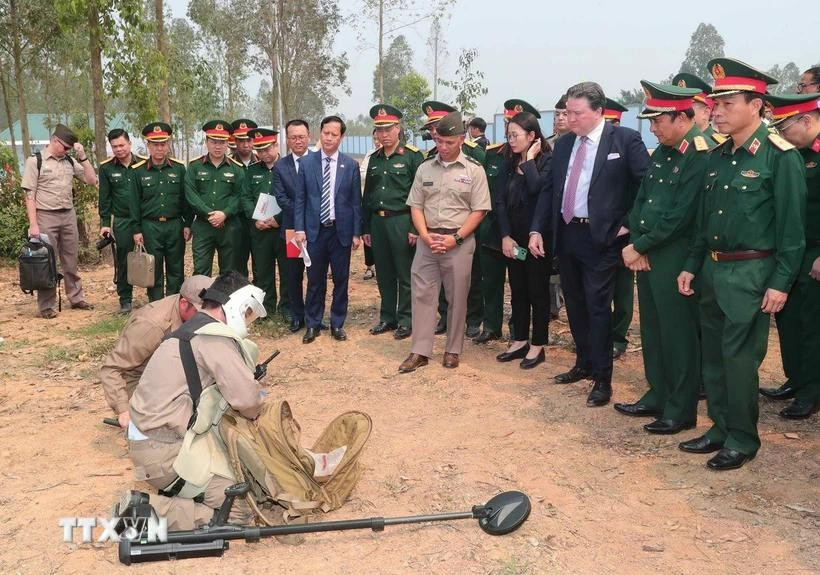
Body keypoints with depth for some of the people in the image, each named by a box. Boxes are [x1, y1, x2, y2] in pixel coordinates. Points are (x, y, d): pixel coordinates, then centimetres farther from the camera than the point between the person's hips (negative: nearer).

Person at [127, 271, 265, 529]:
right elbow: (246, 399, -22)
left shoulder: (192, 329, 16)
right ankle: (149, 513, -10)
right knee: (241, 508, -10)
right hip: (164, 452, -10)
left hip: (153, 437, 10)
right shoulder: (214, 336, -16)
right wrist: (254, 413, -1)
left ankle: (172, 498, 9)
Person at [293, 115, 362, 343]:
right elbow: (299, 199, 3)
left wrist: (357, 232, -1)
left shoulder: (350, 165, 1)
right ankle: (312, 324, 20)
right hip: (314, 230, 0)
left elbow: (356, 201, 2)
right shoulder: (306, 163, 2)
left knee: (341, 280, 8)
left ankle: (337, 323, 21)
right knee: (315, 280, 7)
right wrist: (299, 229, -4)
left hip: (341, 231, 0)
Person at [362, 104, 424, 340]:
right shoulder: (374, 159, 12)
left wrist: (415, 228, -14)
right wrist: (366, 228, 13)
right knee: (384, 274, 12)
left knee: (405, 275, 2)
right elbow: (367, 195, 16)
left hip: (401, 221, -5)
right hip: (377, 222, 5)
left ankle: (405, 320, 12)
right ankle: (387, 318, 23)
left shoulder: (412, 156, -5)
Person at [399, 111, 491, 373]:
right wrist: (425, 235, -7)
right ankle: (420, 351, 9)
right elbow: (416, 206, 8)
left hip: (459, 241, -3)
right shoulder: (425, 168, 8)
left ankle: (453, 350, 19)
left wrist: (455, 238, -13)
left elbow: (479, 210, -4)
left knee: (457, 297, 6)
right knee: (421, 293, 2)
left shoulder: (474, 170, -2)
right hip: (427, 240, 3)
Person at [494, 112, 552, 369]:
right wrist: (505, 236, -5)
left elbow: (537, 187, -27)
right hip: (513, 236, 6)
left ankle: (538, 345, 13)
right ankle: (520, 341, 23)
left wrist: (529, 160, -14)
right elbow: (500, 201, 5)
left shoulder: (547, 160, -8)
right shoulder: (511, 163, 10)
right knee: (517, 290, 12)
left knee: (537, 290, 3)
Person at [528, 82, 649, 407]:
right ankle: (584, 364, 31)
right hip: (565, 235, 6)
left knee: (597, 307, -3)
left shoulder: (625, 140, -7)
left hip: (601, 238, -6)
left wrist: (629, 223, -11)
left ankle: (602, 380, 8)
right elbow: (549, 190, 12)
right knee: (575, 304, 14)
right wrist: (536, 229, 4)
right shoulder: (563, 144, 10)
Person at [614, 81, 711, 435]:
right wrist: (635, 246, 0)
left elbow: (679, 217, -20)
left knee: (678, 335, 1)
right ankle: (657, 397, 29)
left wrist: (640, 246, -12)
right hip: (645, 255, 8)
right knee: (652, 331, 16)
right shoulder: (661, 152, 11)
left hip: (674, 260, -8)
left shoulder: (701, 157, -16)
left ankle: (681, 411, 13)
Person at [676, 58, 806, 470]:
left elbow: (792, 227, -12)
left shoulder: (781, 156, -11)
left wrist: (781, 282, -15)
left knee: (740, 358, -1)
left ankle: (743, 439, 15)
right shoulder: (717, 157, 10)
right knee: (712, 355, 13)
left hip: (751, 274, -7)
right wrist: (692, 266, 14)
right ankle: (721, 428, 27)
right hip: (713, 270, 7)